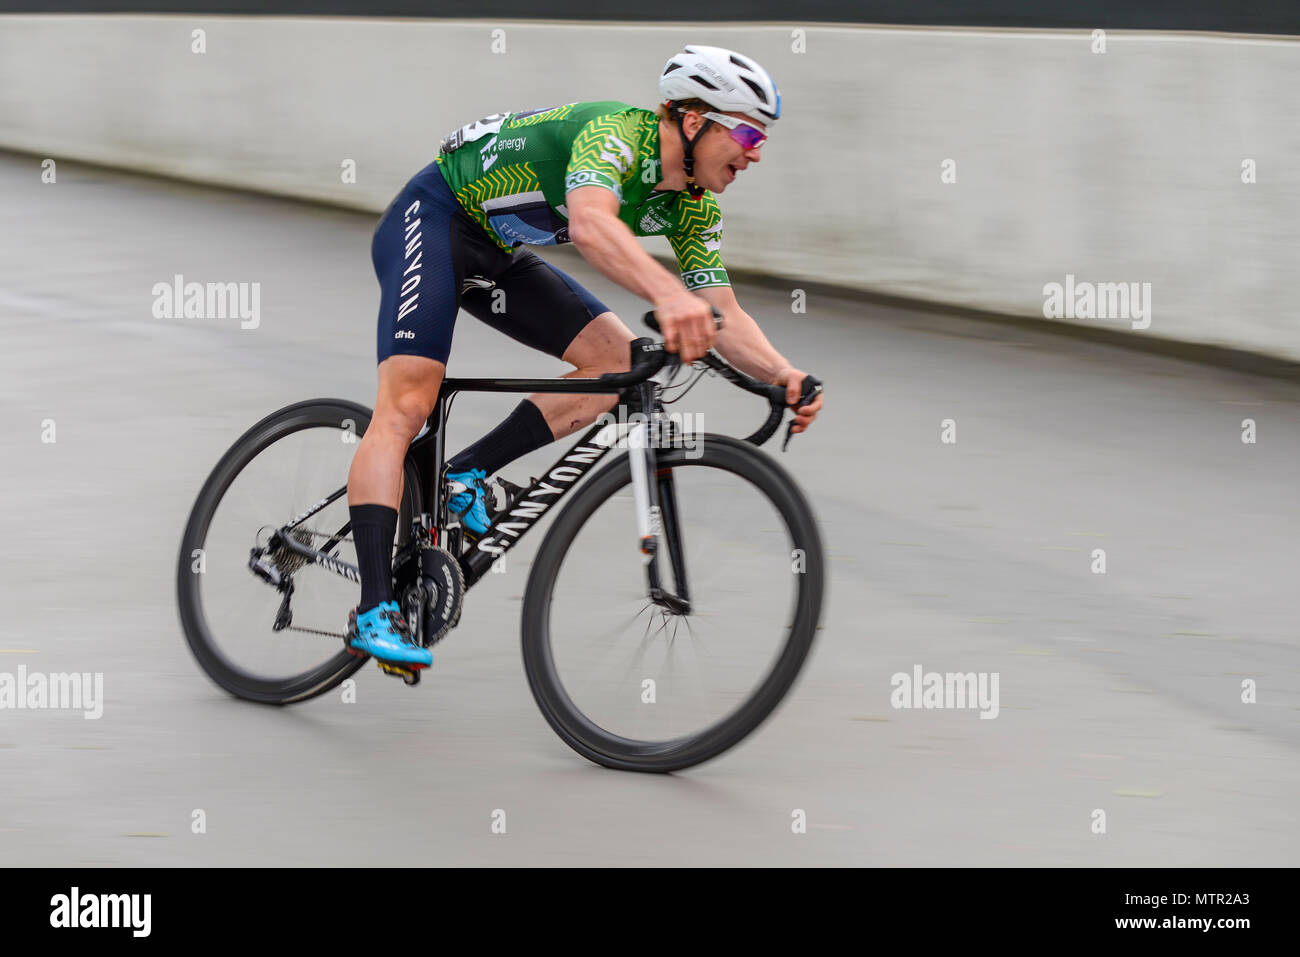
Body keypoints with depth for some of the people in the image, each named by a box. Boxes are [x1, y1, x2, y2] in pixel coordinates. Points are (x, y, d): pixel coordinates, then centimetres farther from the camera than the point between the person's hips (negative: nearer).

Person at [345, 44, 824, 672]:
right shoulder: (617, 132, -28)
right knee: (406, 407, -22)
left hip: (498, 255, 9)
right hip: (433, 219, -9)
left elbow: (725, 317, -4)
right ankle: (374, 610, -28)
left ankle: (466, 475, -1)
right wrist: (669, 295, -65)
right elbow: (591, 224, -49)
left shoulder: (693, 208, -3)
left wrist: (783, 375, -24)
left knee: (619, 360, -7)